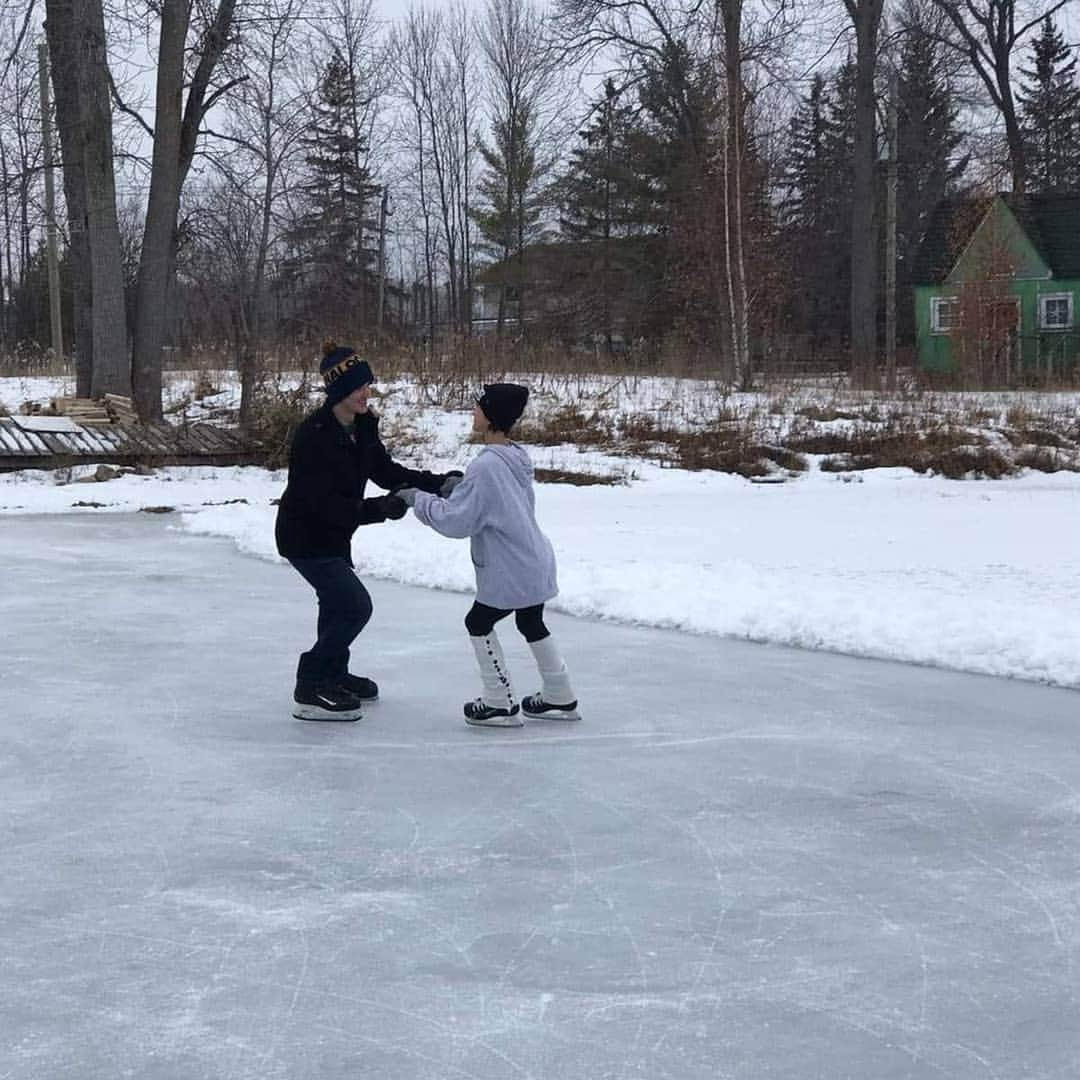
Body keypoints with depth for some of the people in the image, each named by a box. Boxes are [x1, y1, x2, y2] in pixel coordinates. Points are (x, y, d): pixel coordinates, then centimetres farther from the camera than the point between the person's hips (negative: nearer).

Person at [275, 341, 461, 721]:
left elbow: (387, 471, 5)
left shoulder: (362, 426, -3)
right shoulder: (313, 436, -29)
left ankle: (334, 674, 45)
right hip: (305, 536, -9)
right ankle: (311, 690, -4)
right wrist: (378, 509, -38)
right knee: (355, 605, -13)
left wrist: (439, 483, -7)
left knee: (338, 601, 24)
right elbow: (323, 502, -31)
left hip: (334, 533, 9)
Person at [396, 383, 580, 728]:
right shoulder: (516, 458, 5)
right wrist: (459, 487, 5)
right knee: (531, 624, 23)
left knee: (479, 623, 9)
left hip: (511, 570, -9)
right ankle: (560, 699, 34)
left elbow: (456, 520, -20)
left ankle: (500, 704, 14)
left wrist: (418, 499, -9)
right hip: (535, 563, 9)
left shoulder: (487, 466, -23)